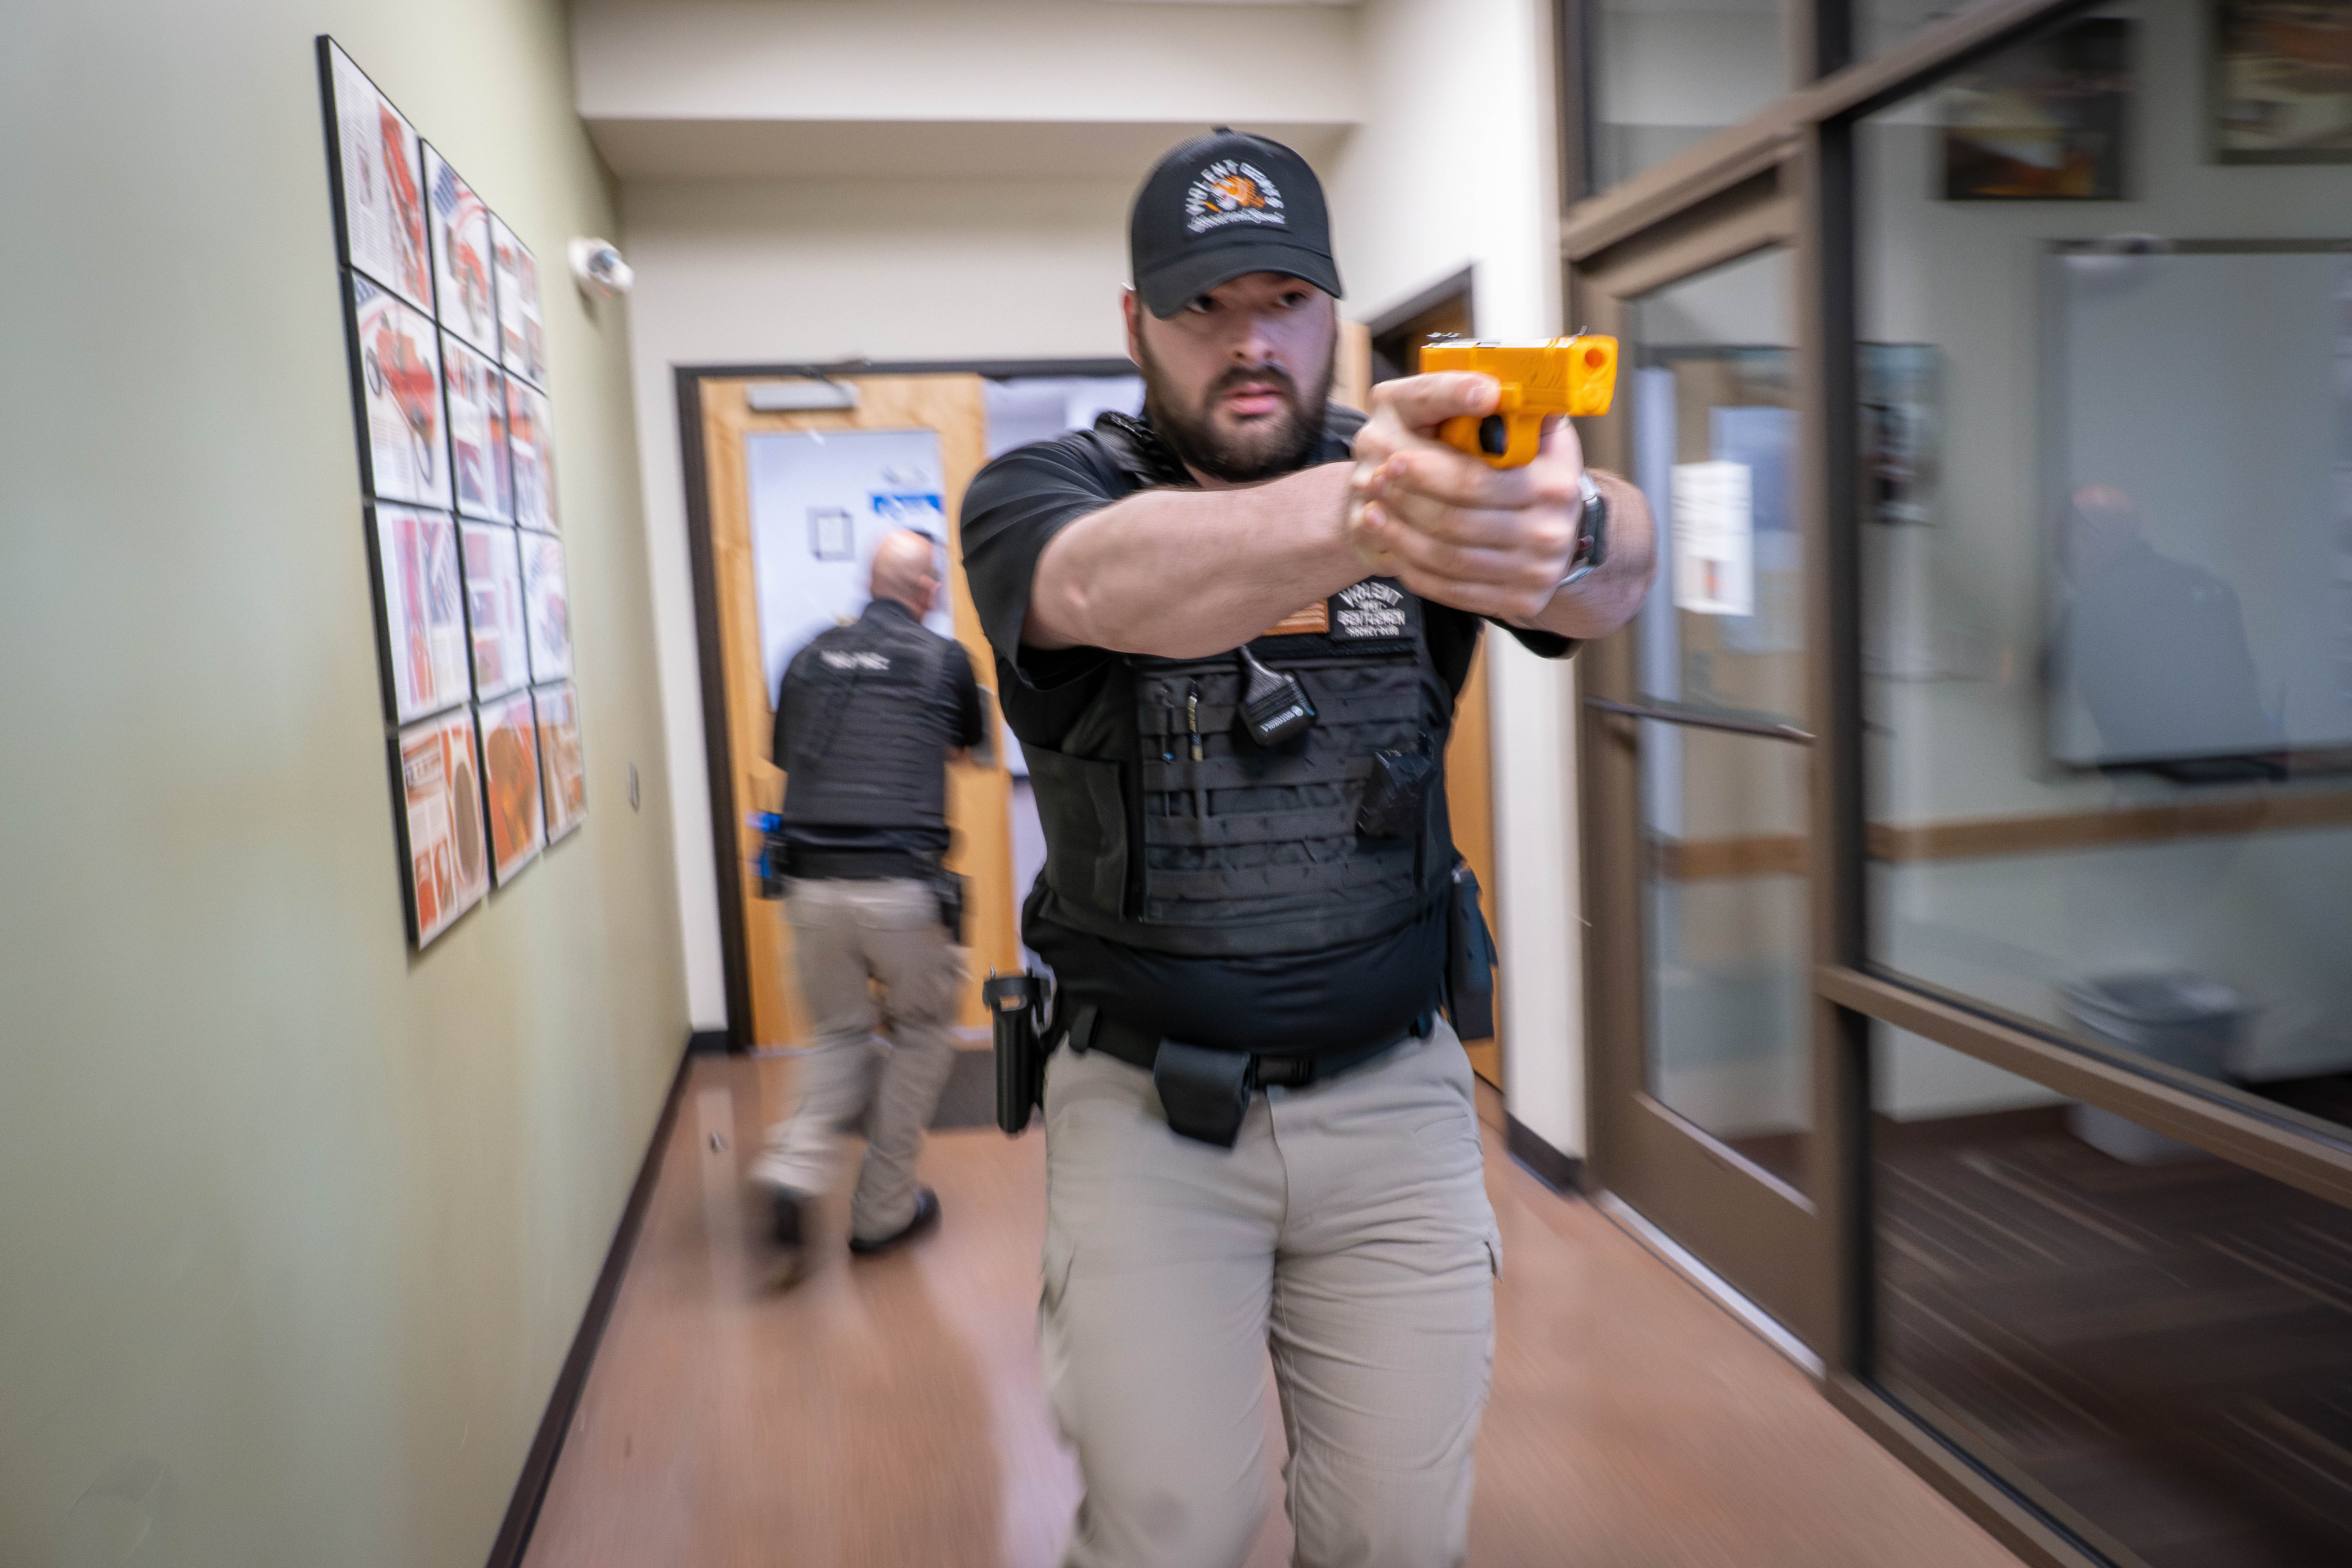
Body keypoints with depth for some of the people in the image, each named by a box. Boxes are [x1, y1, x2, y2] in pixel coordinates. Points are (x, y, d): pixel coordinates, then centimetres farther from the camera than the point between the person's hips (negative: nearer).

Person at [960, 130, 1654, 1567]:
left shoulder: (1422, 470, -1)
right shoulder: (1042, 493, -6)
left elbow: (1618, 571, -23)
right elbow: (1107, 588, -32)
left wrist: (1568, 527, -48)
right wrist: (1358, 516, -52)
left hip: (1395, 1095, 2)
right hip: (1147, 1107, -1)